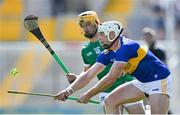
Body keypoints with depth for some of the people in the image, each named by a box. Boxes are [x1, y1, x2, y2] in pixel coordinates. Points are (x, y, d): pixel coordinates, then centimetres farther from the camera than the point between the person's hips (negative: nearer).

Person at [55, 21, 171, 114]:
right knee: (110, 101, 1)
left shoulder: (127, 47, -26)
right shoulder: (107, 54, 0)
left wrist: (89, 95, -21)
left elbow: (111, 78, -27)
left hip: (159, 80, -9)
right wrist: (69, 90, -16)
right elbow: (88, 75, -2)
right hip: (142, 83, 9)